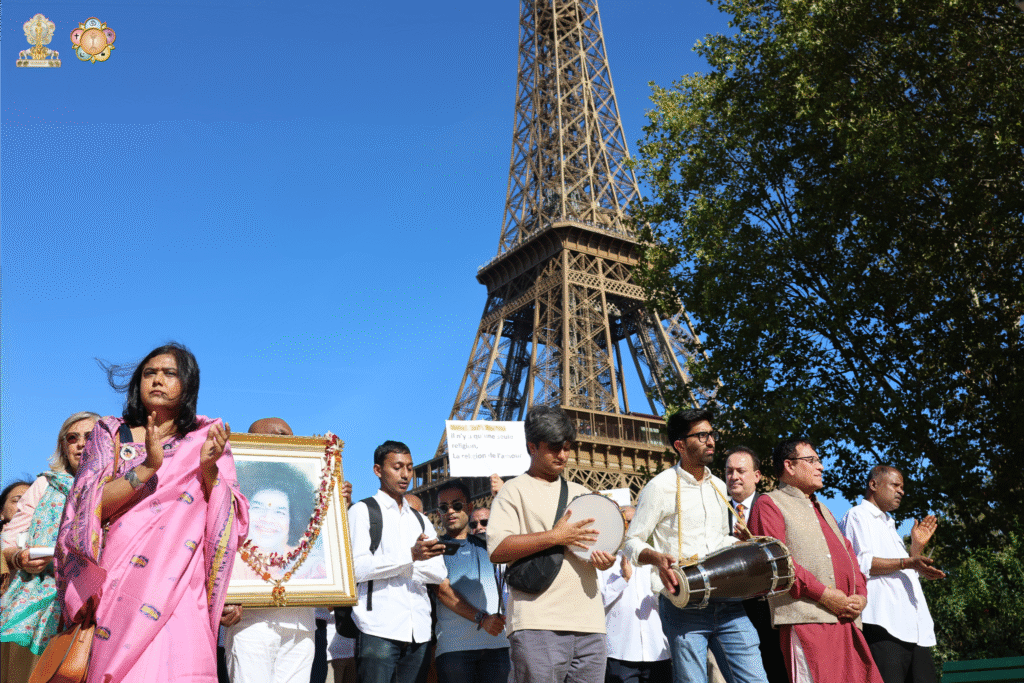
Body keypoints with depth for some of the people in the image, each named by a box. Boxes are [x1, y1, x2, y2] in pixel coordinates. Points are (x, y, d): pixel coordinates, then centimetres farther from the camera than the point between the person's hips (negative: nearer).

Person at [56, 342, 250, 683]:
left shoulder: (208, 438, 12)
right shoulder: (110, 433, 13)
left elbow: (228, 519, 6)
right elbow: (90, 508, 0)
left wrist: (209, 468, -10)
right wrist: (148, 467, -13)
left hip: (180, 586, 0)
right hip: (118, 578, 1)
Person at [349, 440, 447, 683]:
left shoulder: (419, 519, 22)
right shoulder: (362, 511, 5)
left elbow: (439, 572, 11)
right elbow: (356, 568, -9)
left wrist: (401, 568, -6)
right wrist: (411, 556, -16)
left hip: (419, 631, 5)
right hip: (378, 629, -5)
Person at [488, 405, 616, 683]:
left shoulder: (581, 493, 22)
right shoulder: (515, 491, 3)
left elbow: (599, 541, 26)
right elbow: (497, 550, -10)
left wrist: (606, 559, 3)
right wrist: (554, 537, -13)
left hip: (589, 622, 6)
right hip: (538, 626, -5)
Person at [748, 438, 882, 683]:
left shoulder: (822, 510, 31)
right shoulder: (769, 503, 2)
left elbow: (849, 554, 26)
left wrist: (860, 594, 6)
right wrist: (823, 594, -13)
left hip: (846, 619, 8)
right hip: (805, 618, -8)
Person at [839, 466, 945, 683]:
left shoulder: (889, 526, 32)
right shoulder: (857, 516, 3)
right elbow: (861, 563, -11)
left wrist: (917, 545, 19)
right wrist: (906, 563, -16)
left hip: (913, 626, 9)